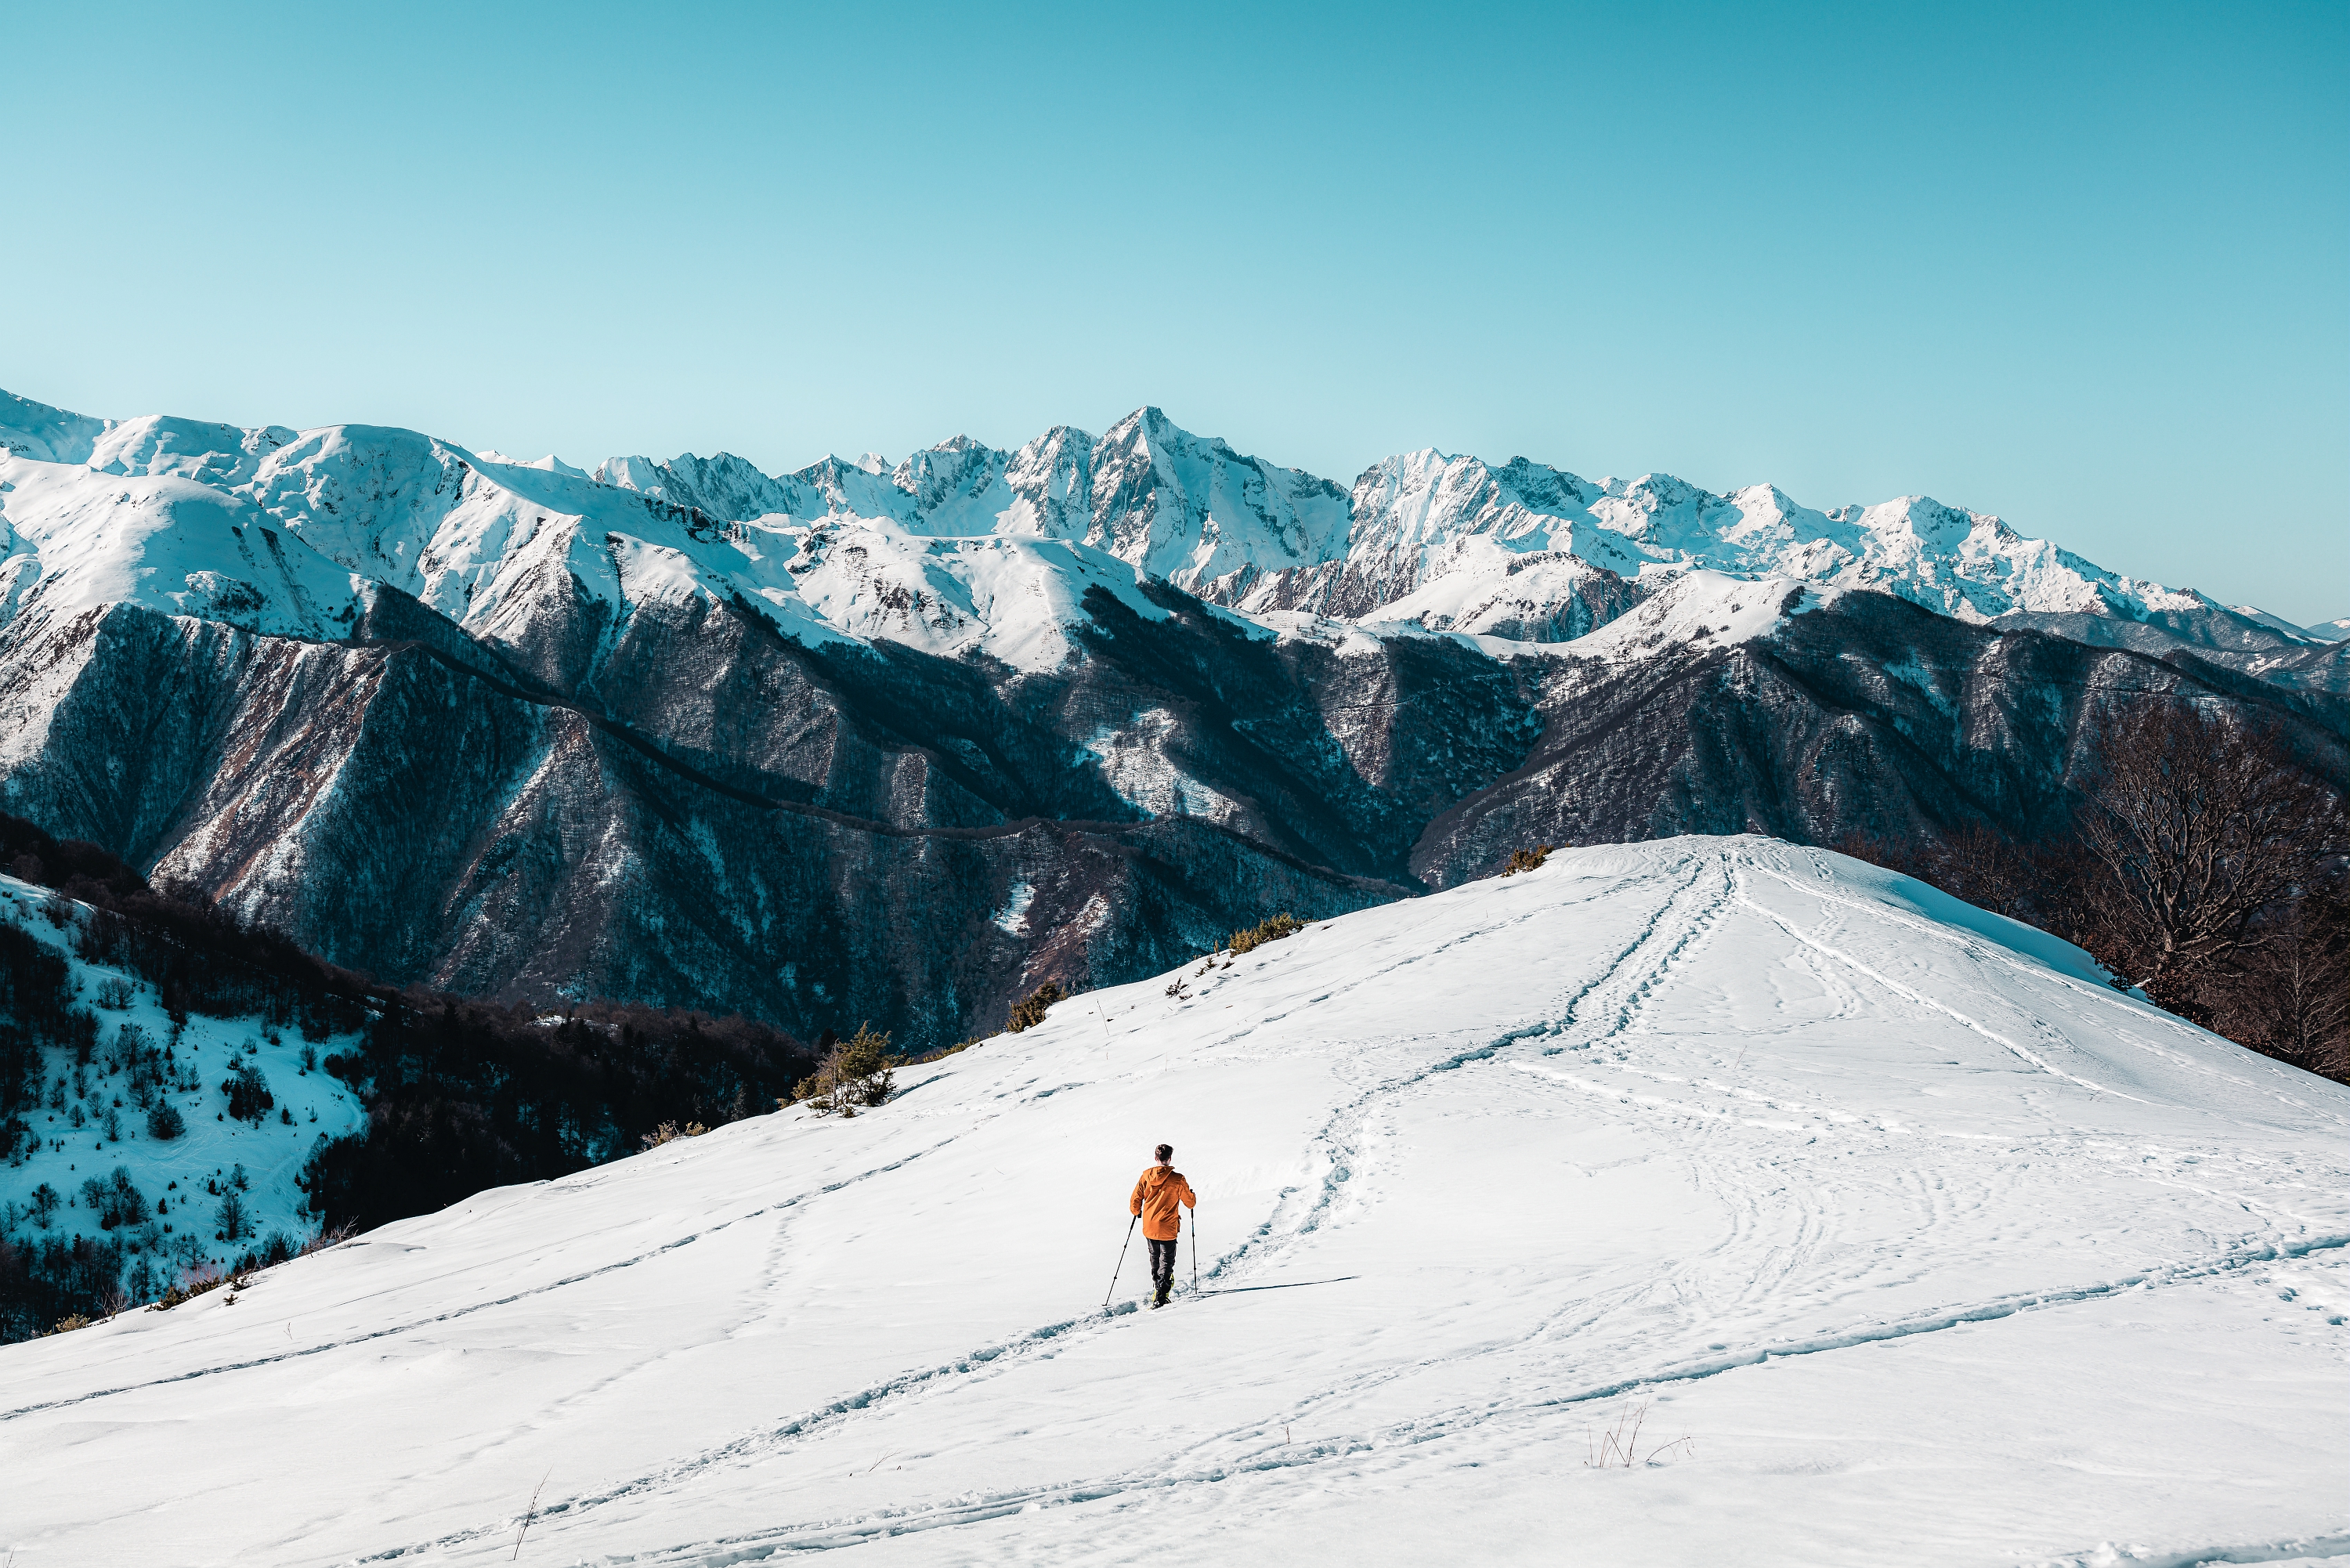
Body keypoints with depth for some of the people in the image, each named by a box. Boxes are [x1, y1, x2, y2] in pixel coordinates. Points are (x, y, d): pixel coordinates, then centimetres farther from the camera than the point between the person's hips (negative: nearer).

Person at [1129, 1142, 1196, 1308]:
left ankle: (1157, 1288, 40)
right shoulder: (1177, 1179, -11)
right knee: (1166, 1262, 1)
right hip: (1167, 1229, -4)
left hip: (1149, 1228, 4)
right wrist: (1193, 1195, 23)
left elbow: (1135, 1201, 2)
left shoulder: (1146, 1176, -3)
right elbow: (1190, 1203, -1)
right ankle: (1159, 1298, -12)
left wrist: (1136, 1211, 25)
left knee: (1155, 1259, 24)